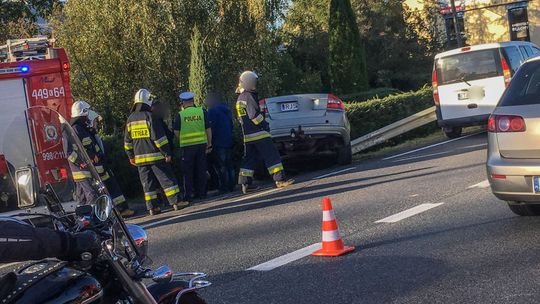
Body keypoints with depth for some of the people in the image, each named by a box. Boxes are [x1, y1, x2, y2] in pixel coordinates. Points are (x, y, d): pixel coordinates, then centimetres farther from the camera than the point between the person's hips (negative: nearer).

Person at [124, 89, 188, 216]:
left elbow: (127, 140, 14)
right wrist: (167, 153, -11)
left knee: (147, 183, 9)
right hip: (155, 155, -6)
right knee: (167, 179, 0)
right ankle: (176, 202, -2)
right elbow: (159, 137, -15)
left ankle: (152, 207, 8)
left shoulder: (130, 119, 9)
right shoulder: (149, 116, -11)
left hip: (140, 157, 6)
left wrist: (131, 156, 22)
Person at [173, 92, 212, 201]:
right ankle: (201, 192, 13)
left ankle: (189, 194, 8)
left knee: (188, 172, 7)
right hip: (201, 144, 2)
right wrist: (209, 144, 7)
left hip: (187, 146, -2)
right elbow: (208, 129, 1)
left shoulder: (180, 115, -4)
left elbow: (176, 132, -3)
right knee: (201, 170, 10)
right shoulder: (202, 112, 1)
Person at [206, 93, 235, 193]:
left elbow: (211, 128, -14)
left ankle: (224, 187, -8)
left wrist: (209, 142, -10)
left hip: (218, 143, -9)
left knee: (220, 166, -6)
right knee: (228, 165, 13)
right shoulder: (226, 110, 17)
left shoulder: (212, 111, -10)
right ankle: (231, 185, 14)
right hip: (228, 142, 9)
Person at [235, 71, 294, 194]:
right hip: (259, 133, -9)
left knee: (249, 159, 12)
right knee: (272, 156, -7)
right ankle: (280, 180, -9)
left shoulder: (240, 99, 19)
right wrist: (264, 124, -8)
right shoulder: (249, 96, -11)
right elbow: (254, 115, -20)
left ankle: (245, 184, 10)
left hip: (247, 135, 9)